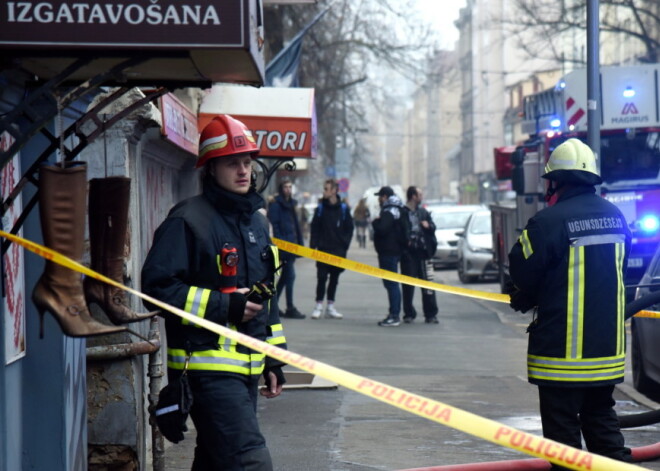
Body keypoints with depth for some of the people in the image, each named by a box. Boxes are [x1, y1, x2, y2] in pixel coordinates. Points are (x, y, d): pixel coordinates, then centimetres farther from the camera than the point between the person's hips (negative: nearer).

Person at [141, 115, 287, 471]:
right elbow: (158, 286, -17)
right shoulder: (188, 221, -10)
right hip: (209, 367, -9)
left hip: (247, 367, 9)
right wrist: (223, 305, -19)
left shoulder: (256, 221, 18)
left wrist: (274, 359, 22)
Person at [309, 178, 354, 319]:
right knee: (322, 278, -3)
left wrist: (345, 245, -4)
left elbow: (349, 229, 4)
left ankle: (330, 307, 14)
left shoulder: (344, 208, 0)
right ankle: (319, 306, 3)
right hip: (323, 250, -1)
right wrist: (313, 245, -6)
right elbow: (314, 228, 2)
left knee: (334, 279, 7)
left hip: (338, 250, 1)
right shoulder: (320, 208, 1)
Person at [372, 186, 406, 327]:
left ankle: (394, 316, -13)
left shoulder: (388, 212, -16)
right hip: (394, 250, 11)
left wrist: (375, 222, -8)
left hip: (388, 252, -11)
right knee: (392, 284, 15)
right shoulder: (396, 210, 16)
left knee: (391, 283, -11)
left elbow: (382, 229, -26)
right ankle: (394, 314, 21)